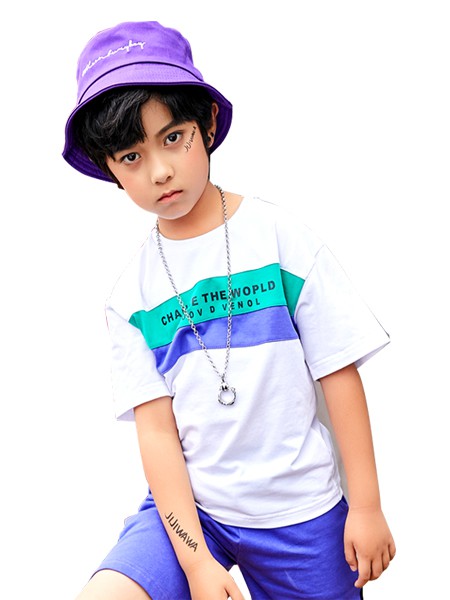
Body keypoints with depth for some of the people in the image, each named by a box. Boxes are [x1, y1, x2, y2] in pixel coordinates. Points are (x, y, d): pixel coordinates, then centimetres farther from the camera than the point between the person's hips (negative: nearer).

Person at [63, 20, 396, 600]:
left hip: (299, 511, 0)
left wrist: (366, 506, -4)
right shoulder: (131, 292, -3)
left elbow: (340, 375, -7)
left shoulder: (280, 236, -8)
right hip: (187, 505, 1)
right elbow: (156, 427, -6)